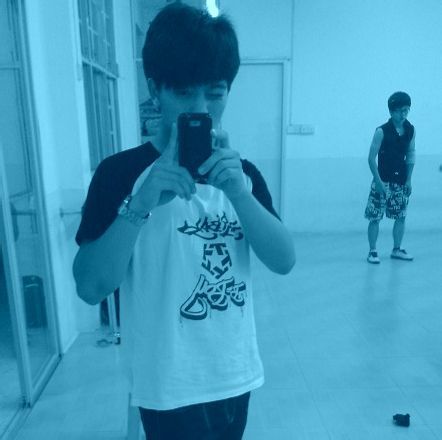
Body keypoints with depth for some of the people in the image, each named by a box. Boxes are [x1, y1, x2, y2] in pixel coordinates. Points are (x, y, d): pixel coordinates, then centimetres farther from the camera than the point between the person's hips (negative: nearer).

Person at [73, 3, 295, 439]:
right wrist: (140, 204, -31)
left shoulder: (241, 171, 1)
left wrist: (238, 192, -25)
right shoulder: (120, 172, -12)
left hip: (235, 376, 5)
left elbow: (284, 261, -9)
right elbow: (90, 287, -18)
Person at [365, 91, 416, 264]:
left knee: (401, 216, 9)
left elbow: (411, 155, 11)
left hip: (401, 181, 5)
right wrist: (378, 181, -17)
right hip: (383, 181, -5)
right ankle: (372, 251, 7)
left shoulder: (411, 130, 3)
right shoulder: (382, 131, -12)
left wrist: (409, 180, 6)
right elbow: (371, 158, -12)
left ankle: (397, 249, 22)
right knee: (375, 217, -4)